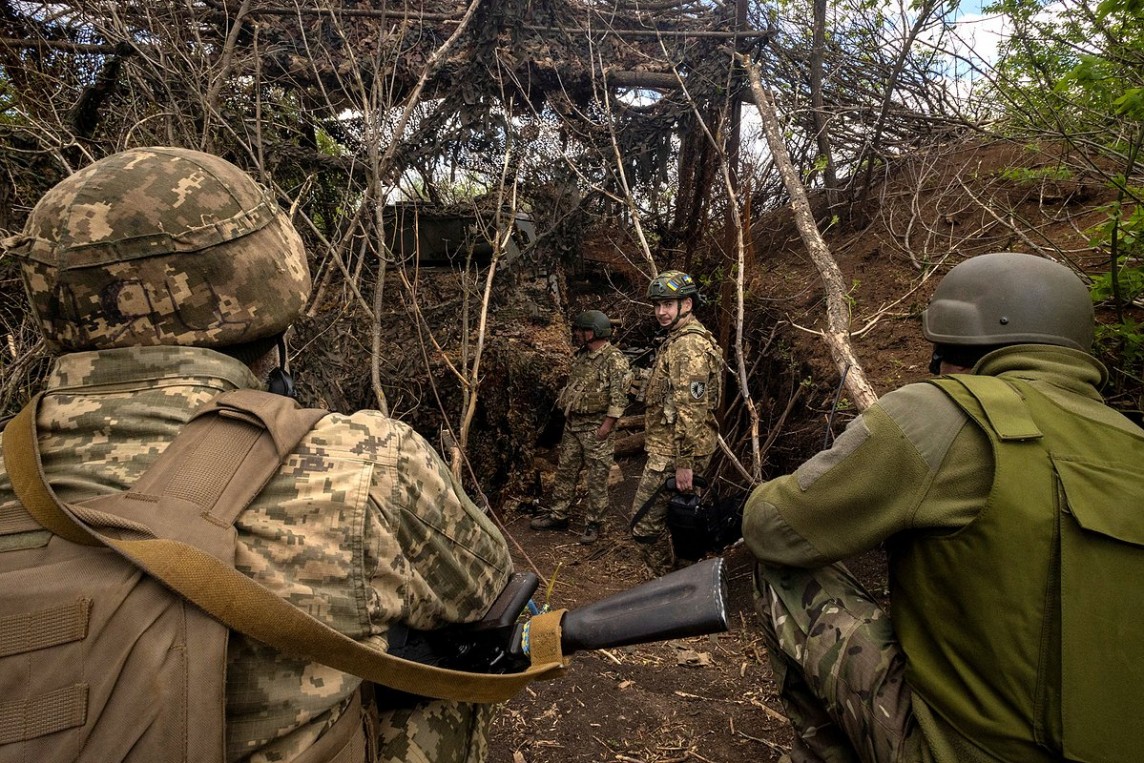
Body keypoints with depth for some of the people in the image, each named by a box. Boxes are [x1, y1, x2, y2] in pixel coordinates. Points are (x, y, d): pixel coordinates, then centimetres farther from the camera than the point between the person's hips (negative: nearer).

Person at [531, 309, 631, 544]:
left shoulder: (614, 359, -15)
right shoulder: (581, 355, 11)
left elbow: (619, 396, -18)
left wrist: (607, 425, -20)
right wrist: (564, 405, 16)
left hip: (597, 427, -8)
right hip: (573, 424, 8)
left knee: (597, 477, 1)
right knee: (565, 470, 14)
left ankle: (594, 523, 12)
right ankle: (557, 516, 25)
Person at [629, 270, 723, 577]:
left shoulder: (688, 345, -17)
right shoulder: (678, 340, 18)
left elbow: (691, 409, -23)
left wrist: (684, 462, -23)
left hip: (672, 454, -11)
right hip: (671, 449, 11)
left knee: (645, 523, -5)